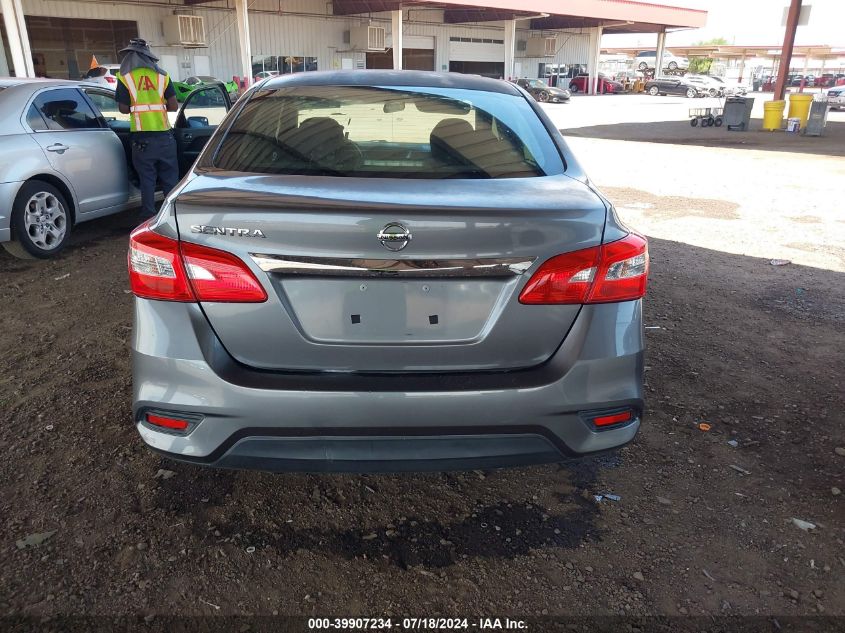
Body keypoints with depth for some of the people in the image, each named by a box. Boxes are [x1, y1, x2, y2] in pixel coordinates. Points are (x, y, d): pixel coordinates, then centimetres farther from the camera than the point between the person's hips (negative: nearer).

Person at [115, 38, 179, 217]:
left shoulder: (125, 77, 0)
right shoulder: (161, 75, 5)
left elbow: (124, 108, -1)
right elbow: (174, 106, 2)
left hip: (141, 137, -1)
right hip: (164, 134, 1)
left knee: (147, 180, 5)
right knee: (170, 179, 9)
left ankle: (149, 216, 7)